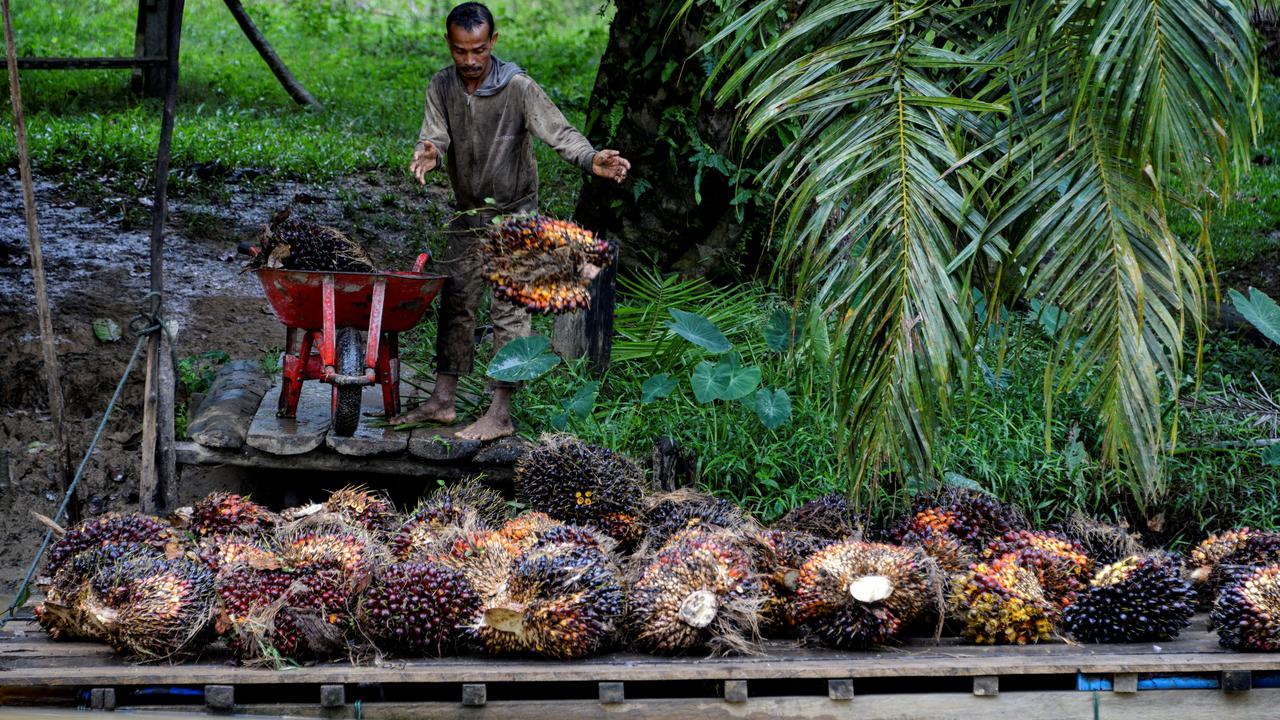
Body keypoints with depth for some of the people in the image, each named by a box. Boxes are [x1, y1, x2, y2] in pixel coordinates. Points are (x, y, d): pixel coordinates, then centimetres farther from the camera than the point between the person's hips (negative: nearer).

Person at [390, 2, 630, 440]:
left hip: (514, 215, -5)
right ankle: (443, 401, 17)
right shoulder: (442, 87, -4)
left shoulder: (519, 88, -18)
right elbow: (435, 135, -14)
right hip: (468, 215, 5)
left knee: (508, 311, -7)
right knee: (455, 303, 9)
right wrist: (428, 154, -40)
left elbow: (558, 132, -26)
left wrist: (591, 160, -46)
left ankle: (500, 414, -7)